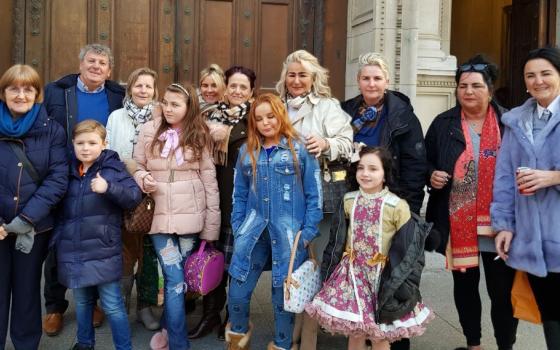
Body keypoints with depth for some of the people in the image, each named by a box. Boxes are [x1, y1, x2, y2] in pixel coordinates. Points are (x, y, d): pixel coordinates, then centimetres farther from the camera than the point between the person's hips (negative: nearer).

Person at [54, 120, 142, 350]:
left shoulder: (112, 167, -5)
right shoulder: (68, 171, 9)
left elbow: (135, 196, -15)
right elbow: (60, 210, 20)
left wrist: (109, 188, -28)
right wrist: (57, 240, 14)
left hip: (103, 251, -5)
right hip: (73, 251, 5)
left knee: (112, 305, 1)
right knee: (82, 302, 20)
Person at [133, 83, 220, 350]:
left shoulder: (199, 136, 2)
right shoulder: (149, 131, 1)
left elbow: (209, 180, 2)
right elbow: (136, 166, 10)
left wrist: (211, 224, -1)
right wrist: (142, 179, -15)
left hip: (190, 217, 1)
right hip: (160, 216, -1)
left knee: (177, 278, 8)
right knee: (175, 280, -6)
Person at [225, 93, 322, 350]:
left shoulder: (300, 149, -2)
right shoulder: (247, 152, 10)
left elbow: (313, 194, -3)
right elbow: (239, 195, 13)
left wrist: (308, 232, -7)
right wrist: (238, 228, 5)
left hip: (289, 233, -3)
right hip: (254, 231, 3)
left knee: (283, 293, 7)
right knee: (237, 292, 6)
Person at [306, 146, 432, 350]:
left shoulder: (397, 206, -13)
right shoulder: (348, 201, 1)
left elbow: (410, 249, -9)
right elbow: (337, 240, 10)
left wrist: (404, 286, -9)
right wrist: (329, 269, 12)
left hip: (382, 277, -3)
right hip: (352, 273, 4)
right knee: (354, 332, 12)